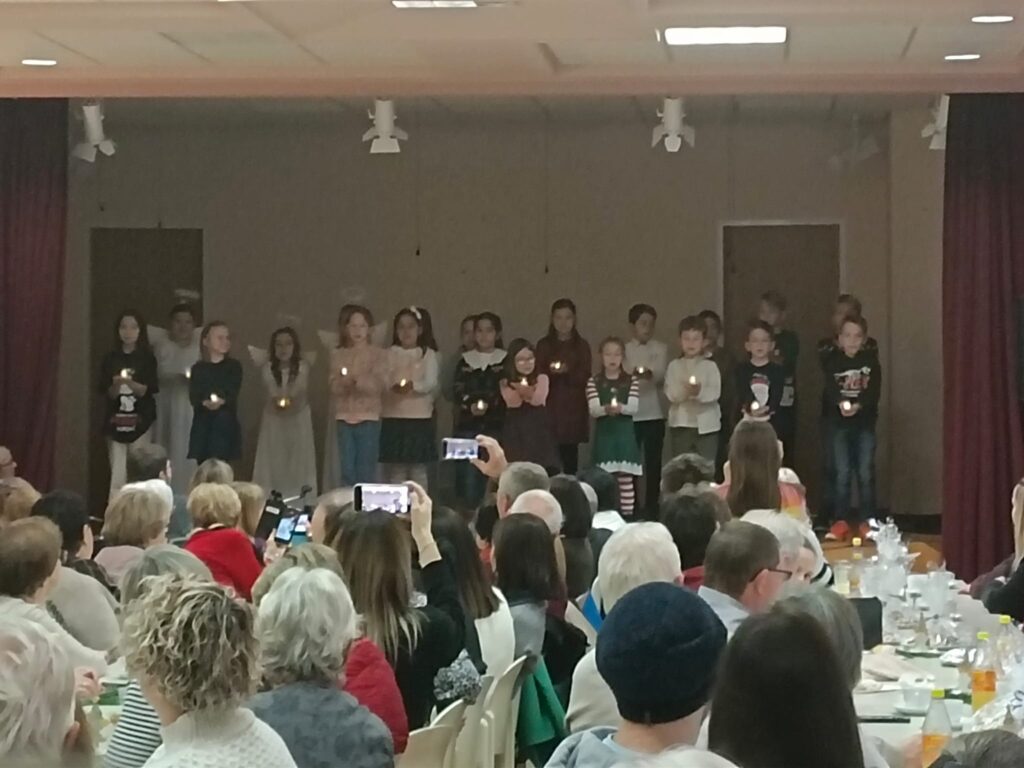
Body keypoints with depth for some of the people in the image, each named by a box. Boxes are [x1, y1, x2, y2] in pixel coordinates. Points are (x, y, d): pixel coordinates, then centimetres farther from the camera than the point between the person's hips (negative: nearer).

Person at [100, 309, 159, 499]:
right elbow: (108, 394, 3)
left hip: (140, 421, -1)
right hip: (116, 421, 1)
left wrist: (130, 382, -22)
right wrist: (116, 384, -17)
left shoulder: (147, 358, 2)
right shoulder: (110, 359, 7)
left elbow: (146, 391, -4)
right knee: (117, 476, -4)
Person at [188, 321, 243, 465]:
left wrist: (221, 402, -29)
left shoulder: (234, 366, 5)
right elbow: (193, 396, -3)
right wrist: (205, 403, -25)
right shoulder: (198, 368, 8)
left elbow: (233, 393, -7)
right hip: (202, 423, 2)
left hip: (226, 422, -2)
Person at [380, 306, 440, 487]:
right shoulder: (390, 354, 9)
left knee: (419, 471, 3)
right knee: (395, 471, 2)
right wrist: (393, 388, -21)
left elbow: (431, 383, -9)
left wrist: (414, 386, -29)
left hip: (420, 418, -1)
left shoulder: (428, 354, 5)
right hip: (393, 417, 1)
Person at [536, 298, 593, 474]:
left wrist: (568, 371, -16)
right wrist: (551, 372, -16)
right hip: (549, 408, 0)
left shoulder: (582, 345, 7)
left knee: (570, 457, -4)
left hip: (574, 409, 0)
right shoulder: (543, 345, 8)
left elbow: (586, 378, 1)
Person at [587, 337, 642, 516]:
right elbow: (593, 409, -9)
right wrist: (606, 408, -31)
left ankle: (627, 514, 3)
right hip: (604, 432, 0)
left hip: (624, 432, 0)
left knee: (625, 477, 0)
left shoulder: (631, 381, 7)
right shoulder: (594, 382, 4)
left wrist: (620, 408, -29)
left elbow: (633, 407, -7)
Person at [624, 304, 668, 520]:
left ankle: (651, 509, 8)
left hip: (654, 414, 0)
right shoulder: (624, 349, 6)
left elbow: (662, 375, -7)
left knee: (653, 463, 1)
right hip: (630, 415, 0)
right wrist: (632, 374, -23)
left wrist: (650, 373, -30)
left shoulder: (661, 348, 6)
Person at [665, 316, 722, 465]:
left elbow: (715, 392, -11)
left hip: (706, 425, -1)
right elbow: (670, 393, -6)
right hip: (680, 425, 1)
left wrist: (700, 392, -31)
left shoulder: (710, 366, 2)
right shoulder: (674, 366, 5)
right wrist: (684, 390, -27)